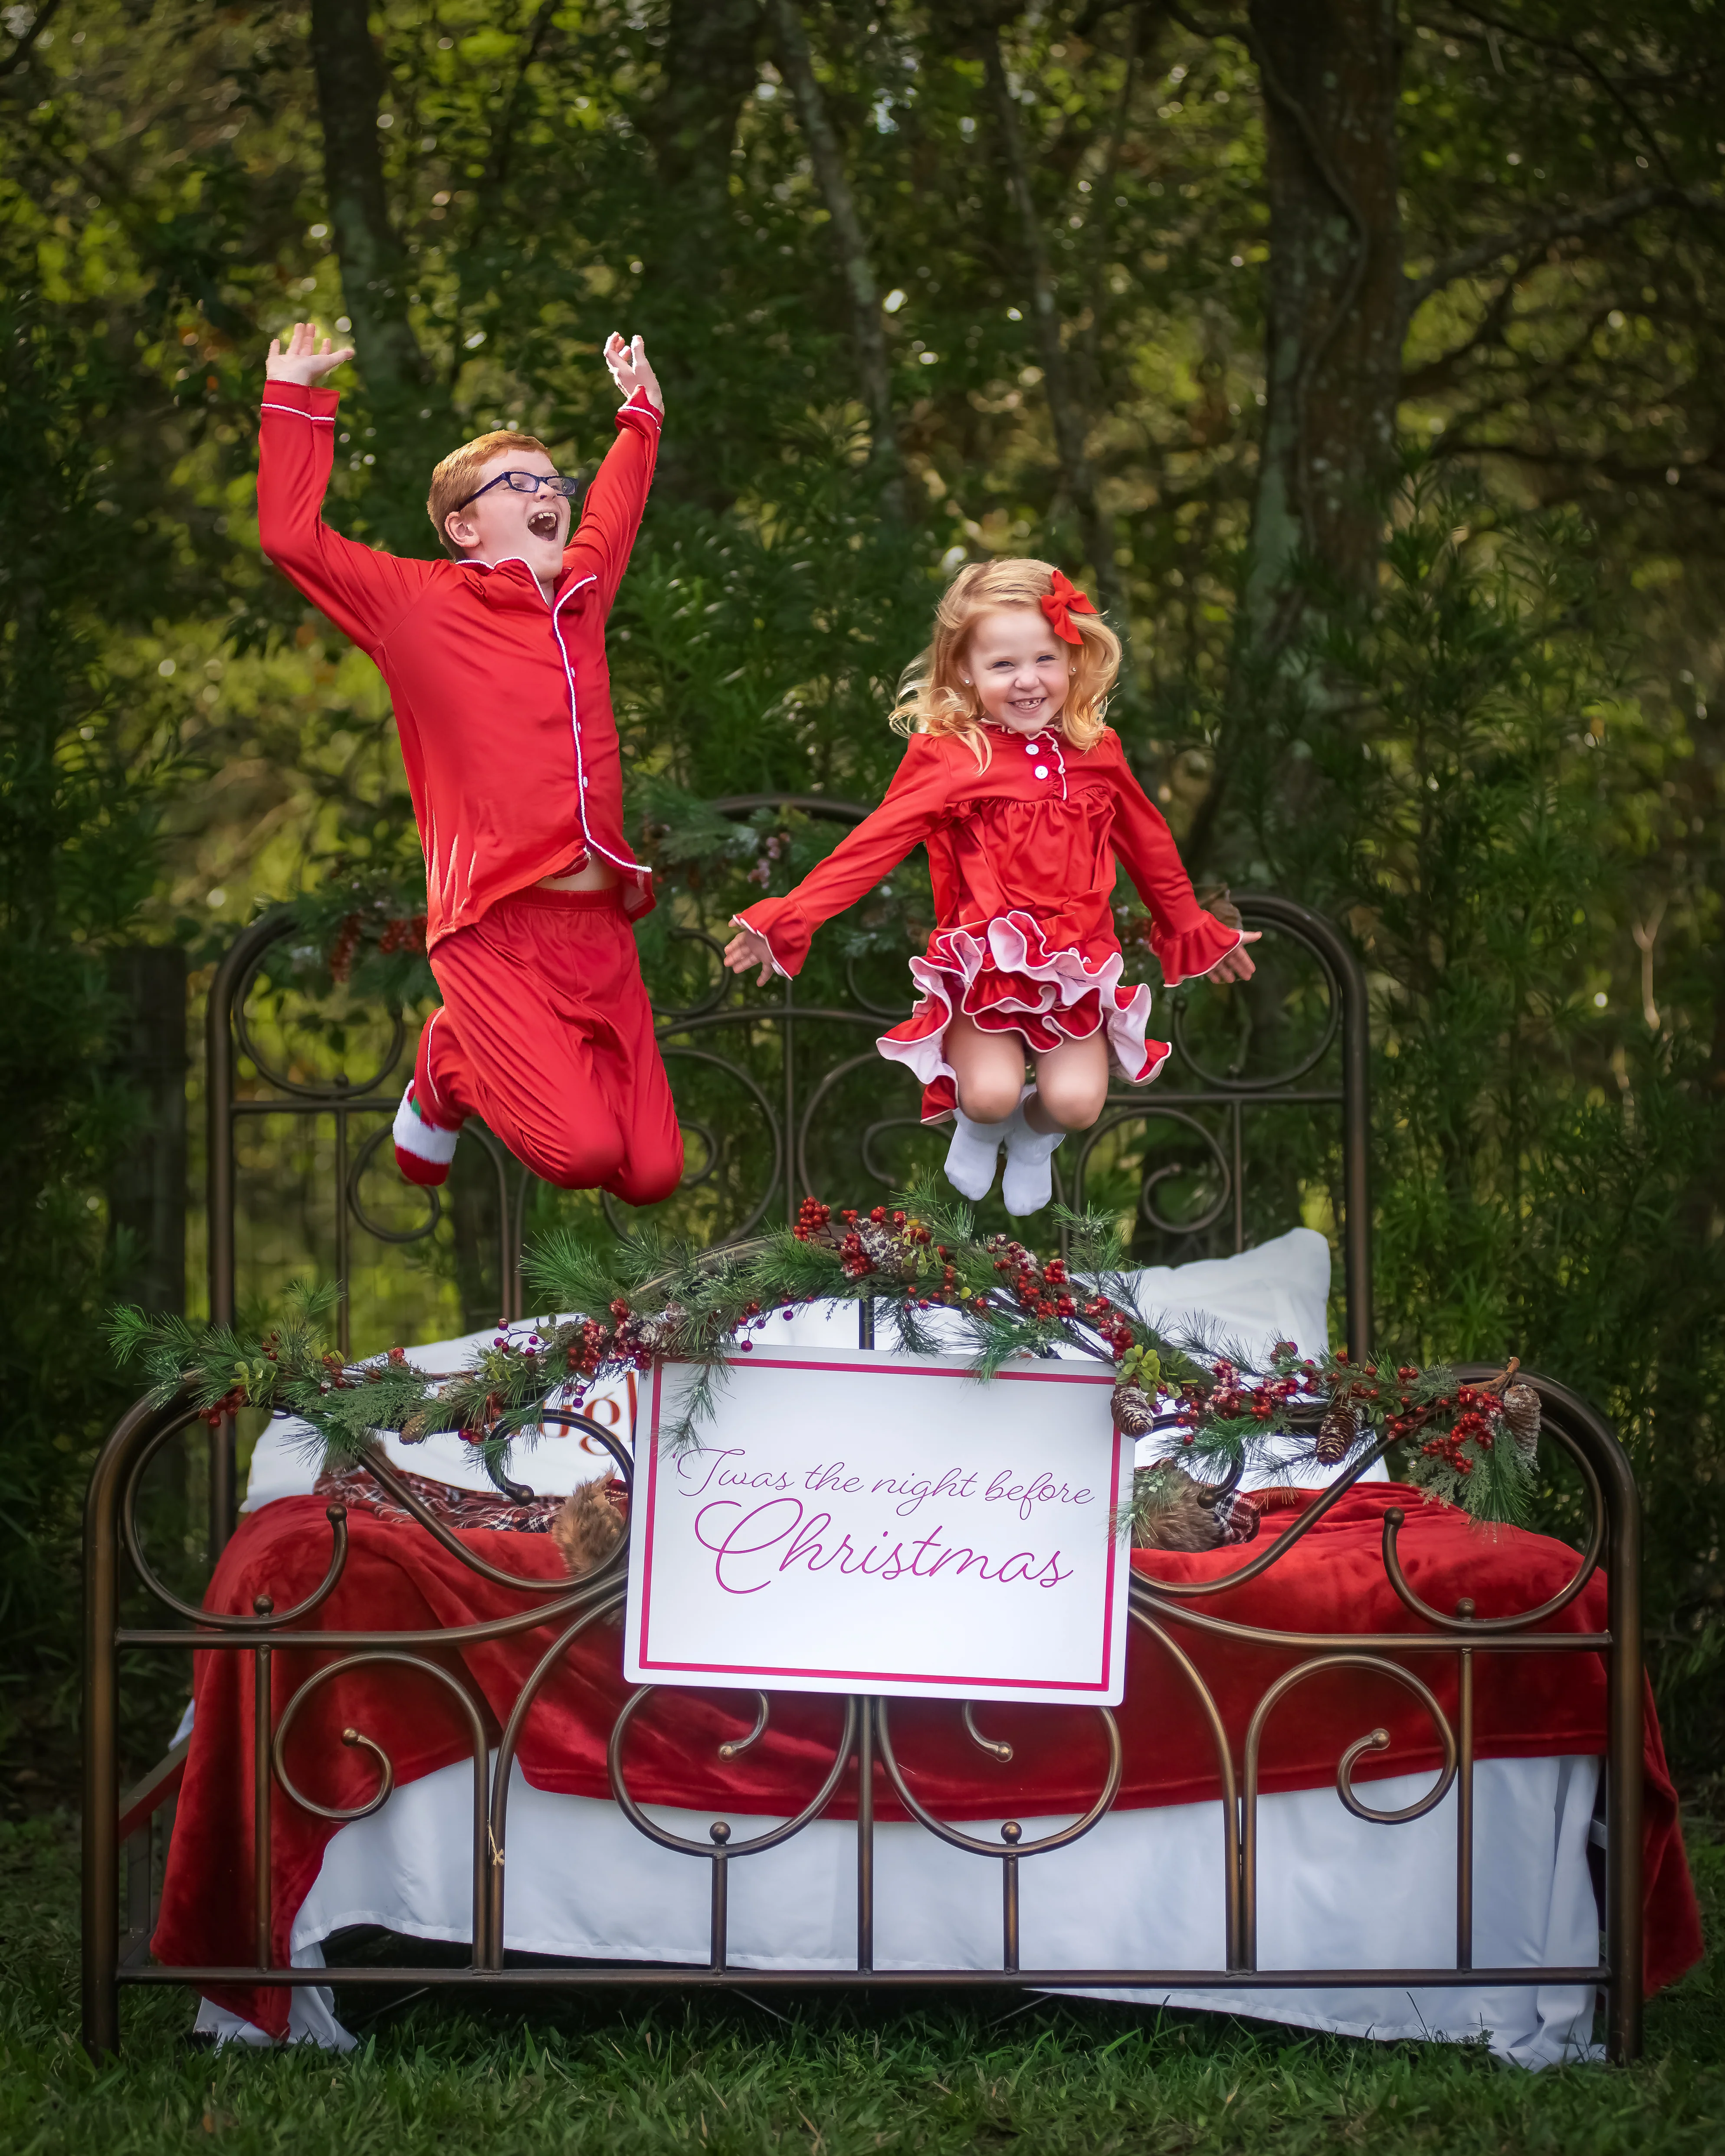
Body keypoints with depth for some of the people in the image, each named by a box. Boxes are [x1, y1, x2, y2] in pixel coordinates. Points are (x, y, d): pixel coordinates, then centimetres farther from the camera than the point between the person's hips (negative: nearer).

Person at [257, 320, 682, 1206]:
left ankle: (505, 1058, 27)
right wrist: (296, 400, 4)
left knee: (651, 1173, -1)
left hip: (600, 927, 6)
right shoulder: (421, 604, 4)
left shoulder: (579, 596, 19)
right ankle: (450, 1069, 11)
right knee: (582, 1150, -22)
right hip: (497, 930, -6)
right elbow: (293, 537, 0)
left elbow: (611, 518, 41)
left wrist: (639, 415, 47)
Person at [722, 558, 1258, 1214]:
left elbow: (1150, 851, 20)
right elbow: (871, 845, -7)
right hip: (982, 963, -2)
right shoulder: (948, 757, -5)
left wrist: (1195, 932, 31)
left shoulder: (1096, 753, 6)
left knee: (1075, 1100, -19)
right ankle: (980, 1129, 17)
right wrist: (789, 919, -16)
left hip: (1078, 965, 2)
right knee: (991, 1095, -24)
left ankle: (1035, 1138, 21)